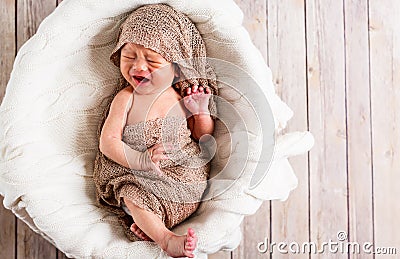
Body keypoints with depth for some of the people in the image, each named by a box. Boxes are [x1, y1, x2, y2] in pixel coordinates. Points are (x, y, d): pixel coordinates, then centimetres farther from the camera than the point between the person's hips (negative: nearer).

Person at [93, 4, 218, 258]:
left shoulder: (182, 98, 2)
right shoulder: (126, 99, -4)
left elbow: (204, 139, 13)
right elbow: (108, 142, -10)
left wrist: (201, 112, -5)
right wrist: (141, 160, -23)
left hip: (185, 171, 3)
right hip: (138, 176, -3)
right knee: (133, 196, -30)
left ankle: (150, 226, -17)